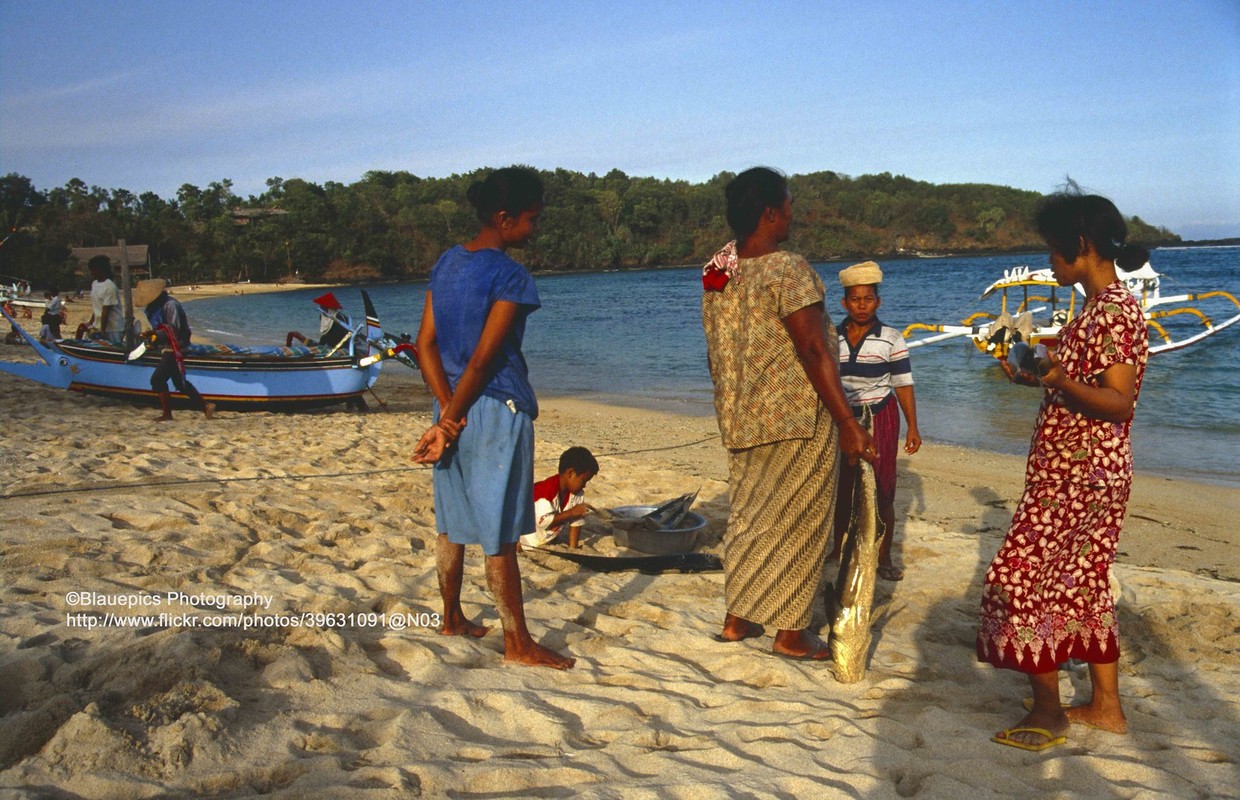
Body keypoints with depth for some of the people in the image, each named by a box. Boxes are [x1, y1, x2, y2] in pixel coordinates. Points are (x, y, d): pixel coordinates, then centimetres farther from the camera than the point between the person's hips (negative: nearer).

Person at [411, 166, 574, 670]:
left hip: (455, 406, 8)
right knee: (500, 535, 0)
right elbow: (483, 360, -17)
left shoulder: (446, 264, 8)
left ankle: (452, 619, 33)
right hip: (498, 411, -8)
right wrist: (446, 423, -9)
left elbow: (426, 343, 4)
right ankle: (517, 643, 10)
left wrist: (447, 413, -3)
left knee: (453, 524, 18)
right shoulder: (510, 278, -16)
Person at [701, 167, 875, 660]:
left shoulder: (716, 270, 5)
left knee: (748, 514, 19)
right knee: (796, 521, 5)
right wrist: (848, 423, -20)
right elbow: (813, 351, -22)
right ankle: (790, 633, 15)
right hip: (796, 418, -7)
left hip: (739, 419, 7)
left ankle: (737, 618, 27)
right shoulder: (789, 271, -18)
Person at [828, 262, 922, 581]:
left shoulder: (891, 339, -5)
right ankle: (838, 548, 24)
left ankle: (884, 558, 8)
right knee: (842, 488, 9)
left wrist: (912, 428, -8)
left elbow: (903, 384, -3)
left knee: (882, 491, -1)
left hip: (880, 418, -2)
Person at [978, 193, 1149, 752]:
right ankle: (1105, 706, 25)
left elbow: (1119, 402, -24)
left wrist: (1059, 381, -37)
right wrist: (1043, 375, 20)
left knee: (1025, 578, -4)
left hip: (1077, 474, -10)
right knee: (1085, 580, 15)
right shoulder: (1104, 306, 13)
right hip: (1088, 471, 10)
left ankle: (1047, 712, 7)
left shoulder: (1112, 310, -18)